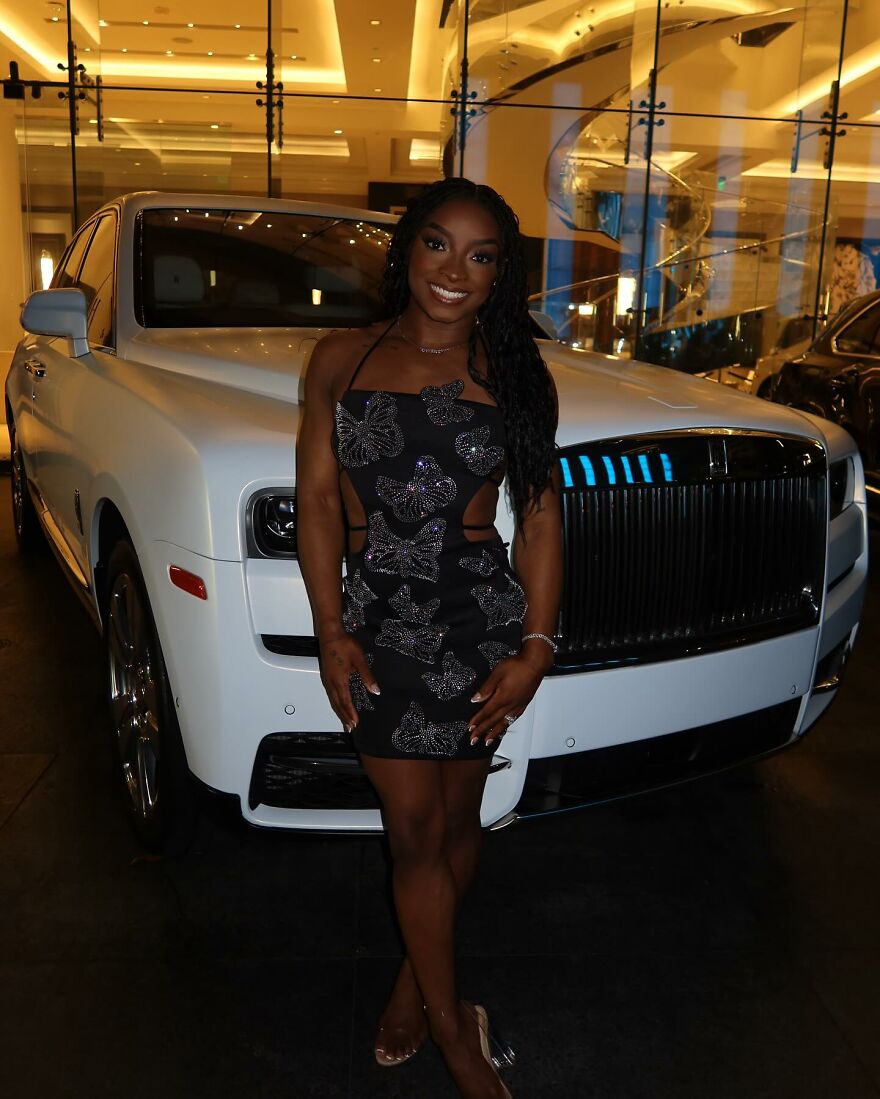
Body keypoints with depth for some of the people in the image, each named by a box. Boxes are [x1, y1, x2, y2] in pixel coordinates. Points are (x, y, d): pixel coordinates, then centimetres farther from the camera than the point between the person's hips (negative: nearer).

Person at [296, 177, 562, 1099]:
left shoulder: (512, 373, 3)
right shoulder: (342, 358, 4)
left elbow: (539, 515, 1)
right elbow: (318, 498, 1)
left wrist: (536, 647, -6)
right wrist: (331, 630, -7)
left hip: (482, 619, 1)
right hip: (377, 621, 0)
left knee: (455, 822, 13)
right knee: (414, 831, 5)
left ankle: (415, 980, 39)